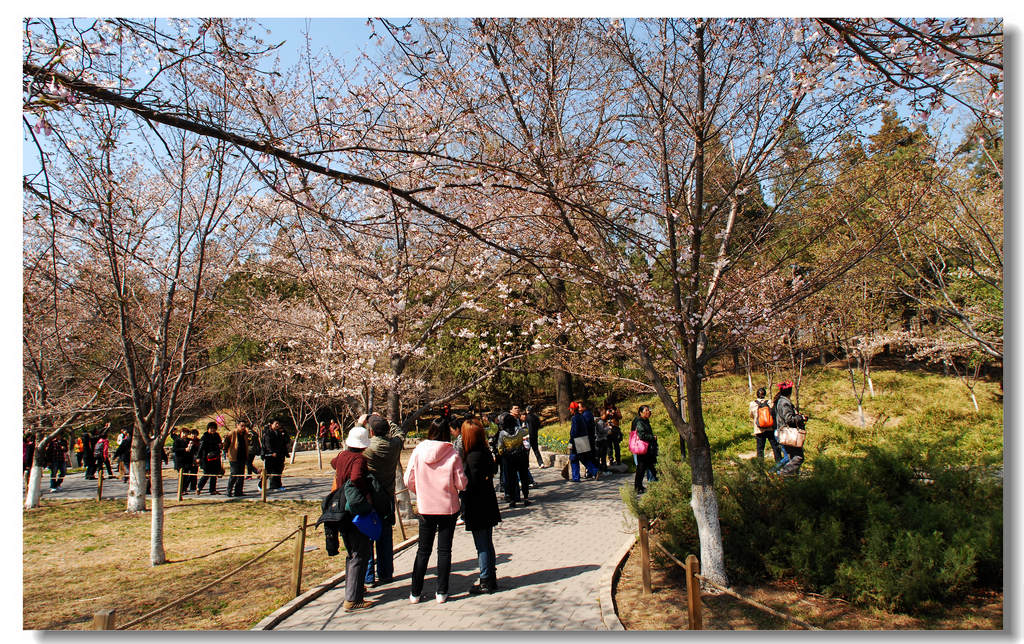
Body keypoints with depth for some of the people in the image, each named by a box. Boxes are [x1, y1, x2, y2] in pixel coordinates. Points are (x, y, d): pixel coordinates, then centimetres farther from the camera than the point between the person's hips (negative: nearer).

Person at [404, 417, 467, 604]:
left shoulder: (418, 451, -7)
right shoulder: (452, 454, -12)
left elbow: (409, 480, -3)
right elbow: (461, 484, -9)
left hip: (425, 508, 2)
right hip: (448, 507, -2)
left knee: (423, 549, 13)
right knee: (444, 550, 9)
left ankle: (415, 593, 17)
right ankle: (441, 592, 14)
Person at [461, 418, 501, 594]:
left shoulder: (473, 456, -21)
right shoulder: (485, 452, 4)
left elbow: (471, 485, -21)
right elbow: (494, 470, 18)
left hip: (477, 508, -9)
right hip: (488, 506, 9)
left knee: (482, 546, 1)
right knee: (487, 544, 17)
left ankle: (486, 582, 10)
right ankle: (491, 578, 27)